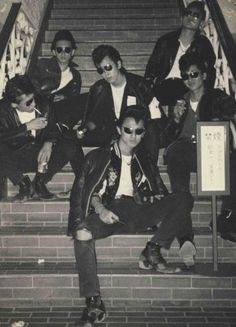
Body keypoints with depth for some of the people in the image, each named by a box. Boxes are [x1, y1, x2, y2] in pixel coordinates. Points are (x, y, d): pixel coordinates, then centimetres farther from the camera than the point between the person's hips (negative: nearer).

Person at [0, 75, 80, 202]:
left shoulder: (42, 105, -4)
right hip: (16, 159, -2)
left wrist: (48, 143, -22)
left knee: (69, 148, -22)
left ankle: (39, 182, -5)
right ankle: (24, 184, -10)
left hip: (40, 154, 2)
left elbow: (52, 128, 1)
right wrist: (28, 127, -26)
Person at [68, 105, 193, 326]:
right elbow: (90, 190, 4)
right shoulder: (99, 157, 12)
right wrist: (100, 209, -15)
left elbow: (157, 193, 18)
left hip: (137, 211, 3)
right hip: (110, 212, -3)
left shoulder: (144, 160, 22)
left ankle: (152, 252, -16)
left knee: (185, 199, -16)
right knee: (81, 233, -36)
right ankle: (93, 302, -31)